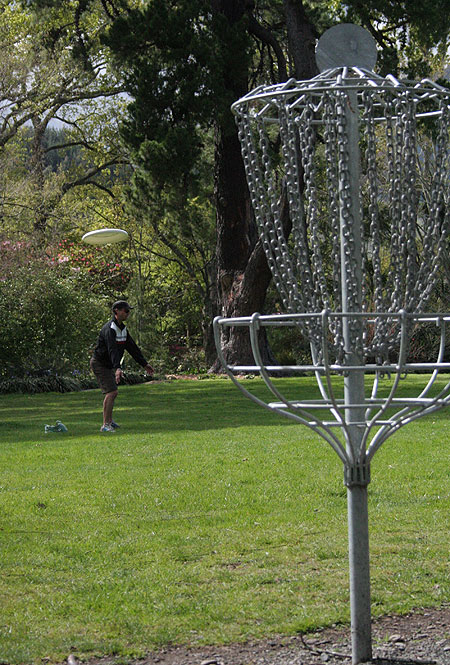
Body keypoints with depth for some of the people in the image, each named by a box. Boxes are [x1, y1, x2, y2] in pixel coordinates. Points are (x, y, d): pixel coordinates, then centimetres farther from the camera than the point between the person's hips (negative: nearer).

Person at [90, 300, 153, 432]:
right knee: (112, 392, -19)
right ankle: (105, 425, -21)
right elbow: (112, 350, -38)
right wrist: (117, 368, -50)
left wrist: (144, 364, 14)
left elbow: (132, 347, 13)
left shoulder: (122, 328, 7)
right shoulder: (110, 329, -25)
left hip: (108, 365, 10)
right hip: (99, 363, -10)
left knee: (112, 392, 19)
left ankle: (109, 421, 33)